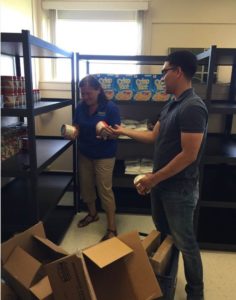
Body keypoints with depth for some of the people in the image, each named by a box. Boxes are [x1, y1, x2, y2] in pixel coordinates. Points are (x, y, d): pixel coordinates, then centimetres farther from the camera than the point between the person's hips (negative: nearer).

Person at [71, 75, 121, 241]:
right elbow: (77, 128, 4)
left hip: (104, 155, -5)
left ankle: (112, 228, 11)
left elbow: (116, 133, -15)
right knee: (86, 186, 16)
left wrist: (109, 133, -37)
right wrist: (73, 132, -19)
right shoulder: (80, 107, -1)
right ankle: (92, 214, 41)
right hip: (84, 153, 6)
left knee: (105, 190, -2)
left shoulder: (111, 107, -15)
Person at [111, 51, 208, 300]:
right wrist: (124, 132, 21)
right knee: (162, 234, 23)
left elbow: (188, 155, -26)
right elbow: (154, 136, 16)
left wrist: (153, 179, -20)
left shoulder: (193, 107, -22)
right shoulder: (171, 105, 8)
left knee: (184, 242, 8)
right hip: (162, 184, 9)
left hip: (179, 189, -9)